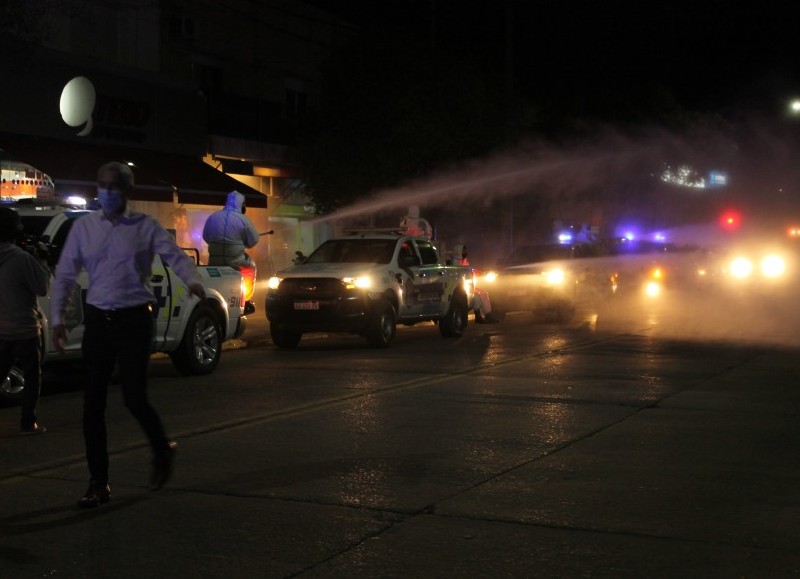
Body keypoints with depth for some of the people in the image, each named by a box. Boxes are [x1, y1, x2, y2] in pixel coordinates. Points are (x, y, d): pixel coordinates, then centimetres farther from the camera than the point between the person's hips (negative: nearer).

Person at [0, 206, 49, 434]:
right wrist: (41, 265, -1)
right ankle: (28, 422, 7)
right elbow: (42, 288, -12)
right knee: (31, 376, 7)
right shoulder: (22, 258, -19)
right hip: (24, 330, -6)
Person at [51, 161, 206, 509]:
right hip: (97, 320, 3)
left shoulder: (145, 227, 0)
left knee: (134, 398, -8)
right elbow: (65, 274, 9)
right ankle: (98, 484, 13)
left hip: (134, 319, -3)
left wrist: (193, 281, -28)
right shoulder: (84, 227, 7)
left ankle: (162, 452, 24)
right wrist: (58, 318, 1)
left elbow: (176, 256, -7)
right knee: (92, 404, 2)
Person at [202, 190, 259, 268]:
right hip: (237, 264, -2)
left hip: (215, 262, 2)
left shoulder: (212, 217, -3)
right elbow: (253, 241, -2)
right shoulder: (244, 220, -12)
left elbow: (206, 238, 10)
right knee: (251, 264, 27)